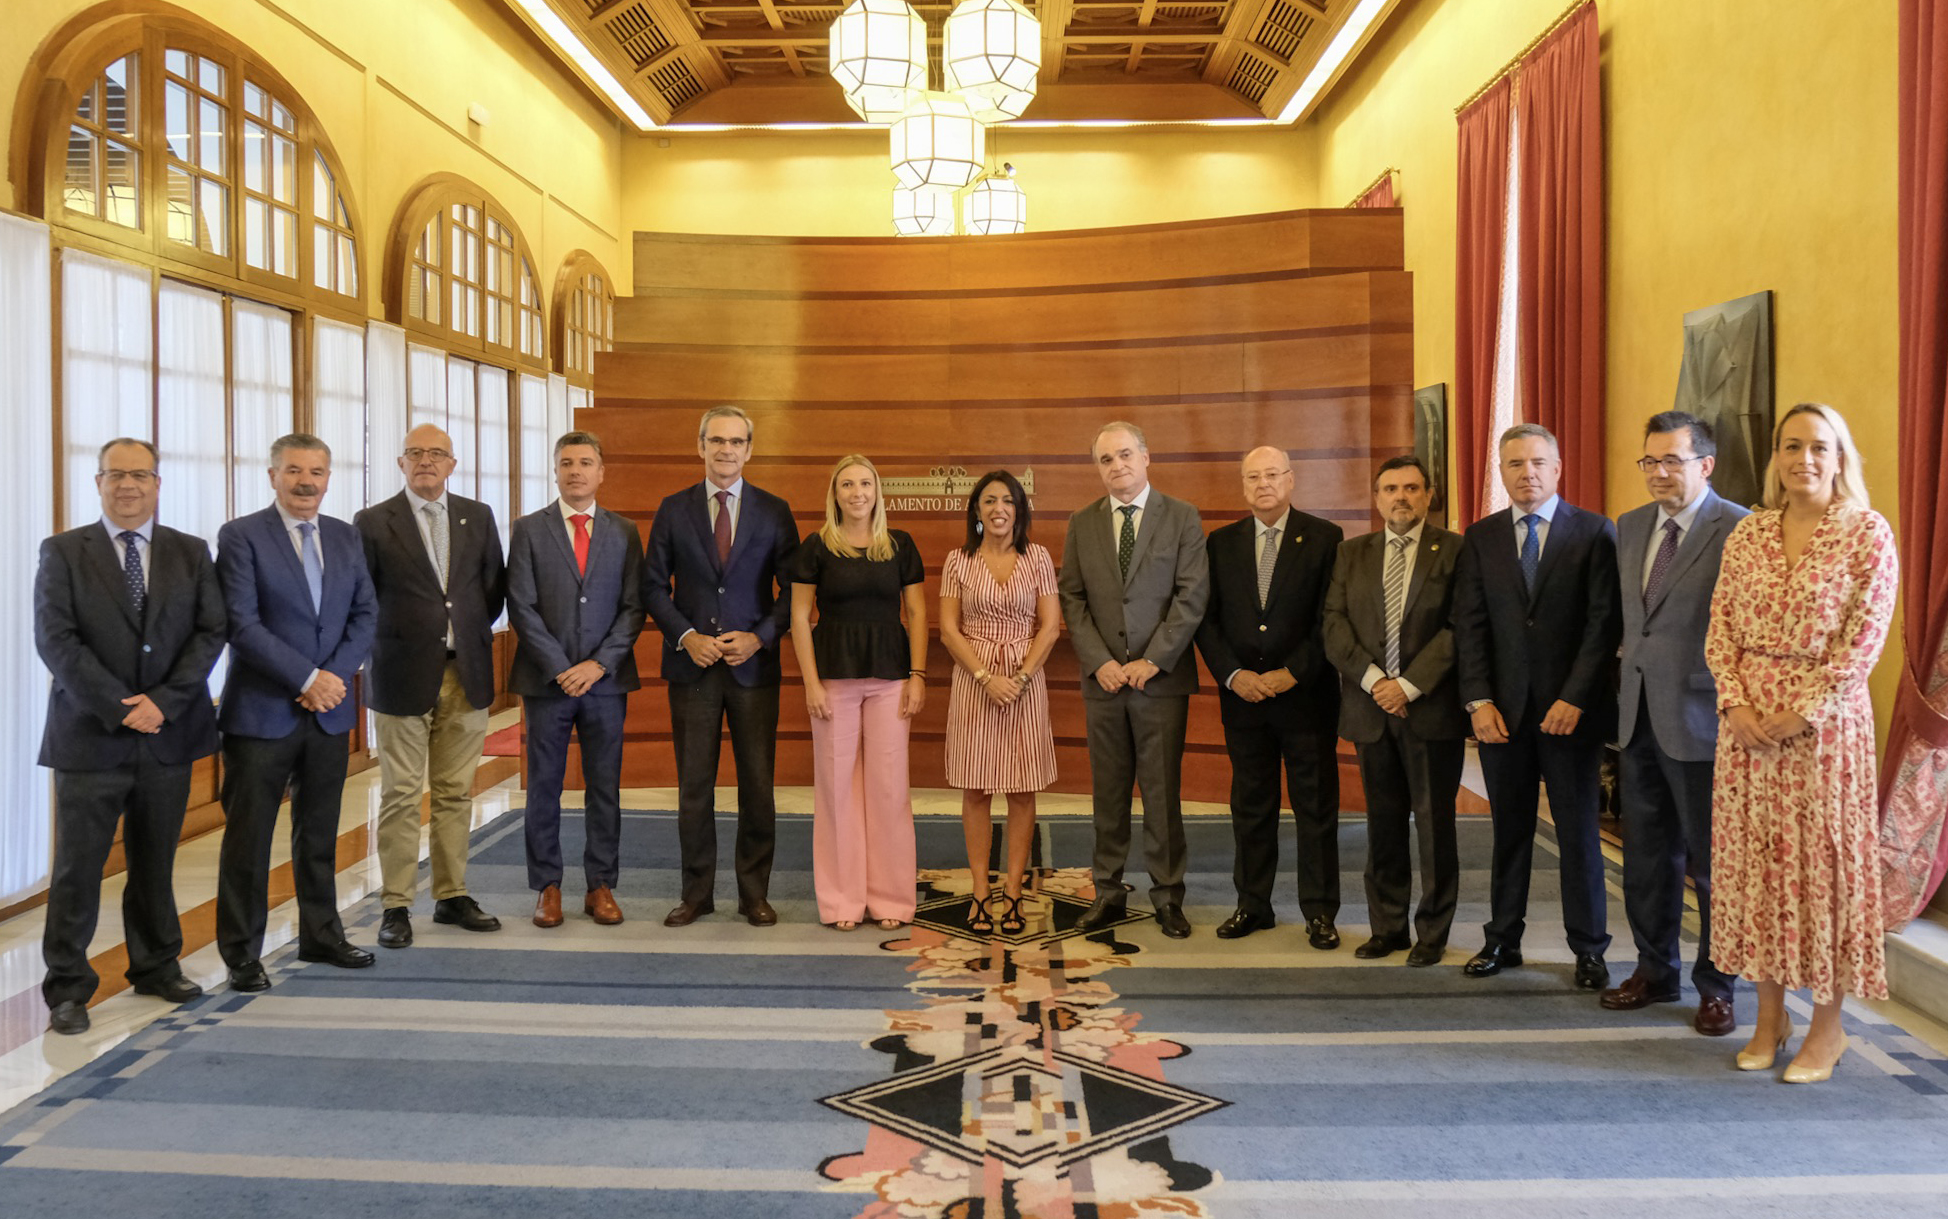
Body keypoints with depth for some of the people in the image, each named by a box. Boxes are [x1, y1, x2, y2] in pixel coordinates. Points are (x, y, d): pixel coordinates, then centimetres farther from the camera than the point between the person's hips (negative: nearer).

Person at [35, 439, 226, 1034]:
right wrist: (119, 707, -15)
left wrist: (163, 701, -12)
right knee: (77, 868, 2)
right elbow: (55, 640, -7)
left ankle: (157, 967, 27)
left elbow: (210, 632, 0)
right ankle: (67, 987, 12)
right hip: (91, 736, -2)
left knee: (155, 863, 13)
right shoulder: (63, 553, 1)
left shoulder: (191, 553, 7)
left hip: (168, 736, 2)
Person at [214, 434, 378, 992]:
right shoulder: (241, 536, -7)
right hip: (262, 713, -5)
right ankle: (242, 954, 14)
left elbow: (366, 614, 7)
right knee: (248, 837, 3)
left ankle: (321, 936, 27)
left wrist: (335, 675, -8)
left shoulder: (345, 537, 10)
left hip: (330, 711, 5)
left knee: (319, 833, 15)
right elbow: (243, 625, -14)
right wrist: (308, 679, -17)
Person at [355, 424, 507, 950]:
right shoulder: (373, 522, 0)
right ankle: (395, 906, 9)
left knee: (456, 793, 10)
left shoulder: (478, 517, 9)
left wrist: (469, 631, 3)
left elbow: (495, 587, 12)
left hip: (466, 674, 3)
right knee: (401, 796, 2)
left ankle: (452, 896, 19)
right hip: (403, 676, -3)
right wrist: (388, 641, -3)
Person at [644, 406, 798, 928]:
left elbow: (792, 588, 4)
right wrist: (686, 636, -9)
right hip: (692, 665, 1)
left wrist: (760, 637, -10)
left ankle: (754, 893, 17)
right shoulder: (673, 510, 5)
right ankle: (697, 893, 18)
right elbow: (654, 585, 5)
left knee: (757, 786, 4)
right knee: (694, 786, 6)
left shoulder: (774, 511, 4)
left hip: (754, 665, 0)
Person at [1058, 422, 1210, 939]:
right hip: (1103, 678, 2)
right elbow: (1071, 598, 6)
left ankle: (1167, 895, 13)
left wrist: (1152, 661, -11)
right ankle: (1108, 890, 18)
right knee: (1108, 792, 8)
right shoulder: (1082, 523, 9)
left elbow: (1192, 595, -5)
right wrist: (1099, 661, -7)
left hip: (1161, 678, -2)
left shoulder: (1182, 518, 1)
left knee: (1163, 791, 2)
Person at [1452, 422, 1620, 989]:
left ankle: (1588, 948, 17)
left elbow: (1605, 623, -6)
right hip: (1502, 709, 2)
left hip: (1570, 708, -2)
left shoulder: (1596, 532, 0)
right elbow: (1470, 624, 4)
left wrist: (1574, 698, -13)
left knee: (1578, 830, 6)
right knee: (1509, 830, 9)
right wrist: (1479, 701, -6)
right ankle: (1503, 938, 19)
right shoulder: (1480, 537, 8)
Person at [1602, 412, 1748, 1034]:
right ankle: (1655, 971, 31)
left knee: (1710, 860, 6)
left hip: (1700, 721, -6)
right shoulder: (1630, 527, 11)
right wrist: (1625, 692, 10)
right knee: (1647, 855, 16)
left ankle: (1717, 987, 22)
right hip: (1640, 717, 7)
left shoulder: (1738, 530, -11)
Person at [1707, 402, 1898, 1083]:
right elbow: (1720, 629, 6)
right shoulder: (1747, 534, 8)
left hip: (1823, 721, -4)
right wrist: (1736, 704, -7)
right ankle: (1770, 1015, 21)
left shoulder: (1868, 535, -4)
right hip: (1748, 724, 4)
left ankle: (1827, 1026, 17)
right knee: (1754, 861, 7)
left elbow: (1863, 642, -10)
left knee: (1823, 862, 3)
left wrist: (1801, 713, -15)